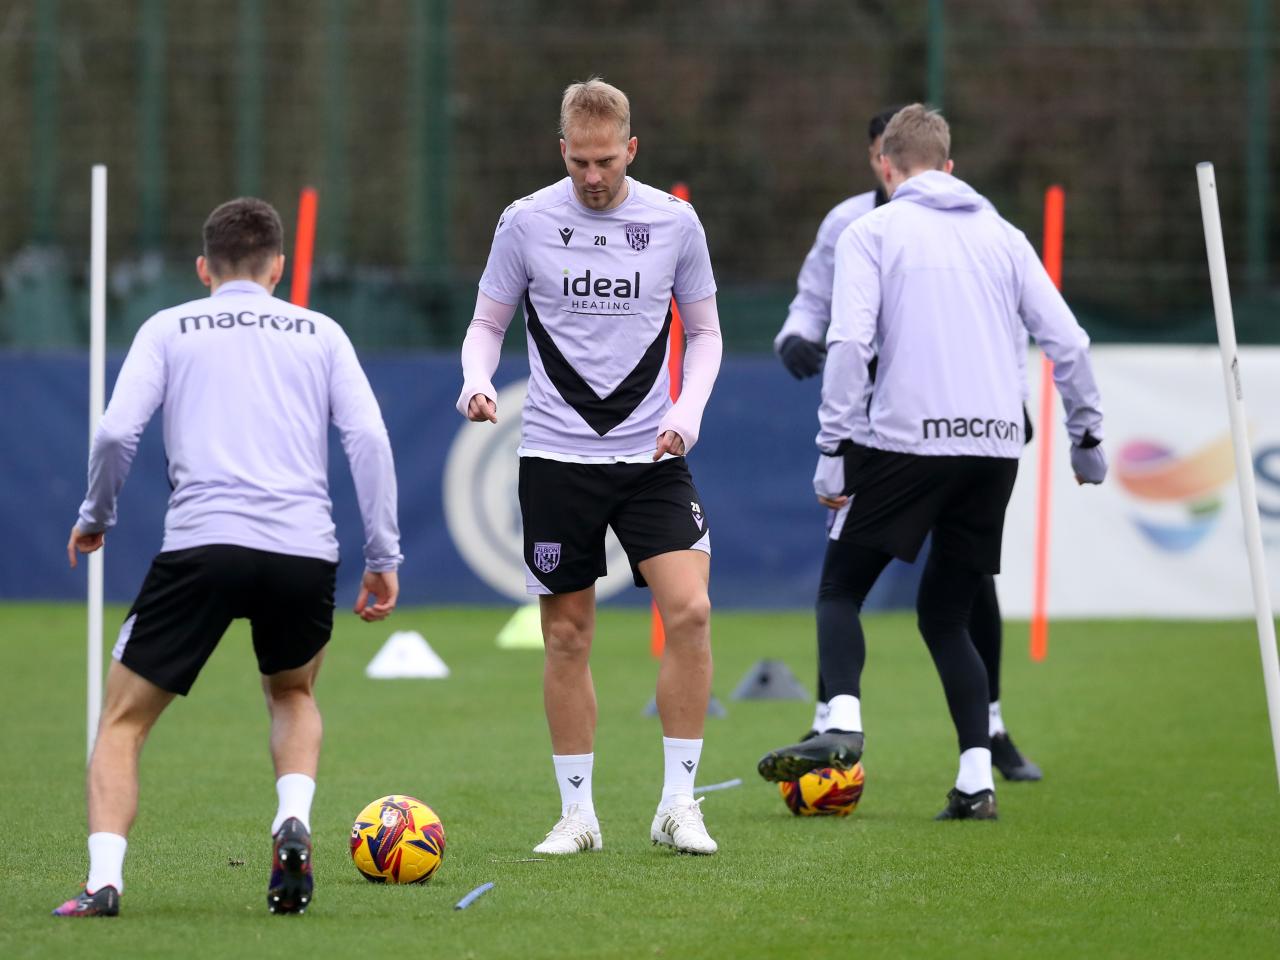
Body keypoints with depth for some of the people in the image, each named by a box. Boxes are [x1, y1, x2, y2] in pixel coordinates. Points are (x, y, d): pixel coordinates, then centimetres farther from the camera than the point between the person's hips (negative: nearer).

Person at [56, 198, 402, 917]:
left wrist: (95, 519, 17)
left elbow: (117, 432, 1)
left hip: (201, 544, -2)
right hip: (305, 552, 2)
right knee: (294, 695, 30)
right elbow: (368, 438, 5)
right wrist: (384, 555, 8)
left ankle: (104, 879, -12)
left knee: (124, 722, 9)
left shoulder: (169, 329, 14)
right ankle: (294, 824, 2)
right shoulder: (320, 333, 17)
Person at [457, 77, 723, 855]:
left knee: (690, 610, -15)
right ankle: (578, 812, 14)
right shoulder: (527, 222, 0)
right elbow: (488, 323, 8)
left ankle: (679, 803, -5)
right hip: (557, 456, 0)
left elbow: (704, 330, 10)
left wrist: (689, 408, -7)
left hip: (651, 455, 0)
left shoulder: (674, 221, 2)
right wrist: (477, 382, -13)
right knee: (567, 637, 3)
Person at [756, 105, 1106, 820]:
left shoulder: (872, 232, 3)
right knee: (946, 615, 14)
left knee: (841, 591, 8)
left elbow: (849, 343, -10)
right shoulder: (1001, 235, 15)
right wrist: (1088, 437, 21)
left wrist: (835, 449, -8)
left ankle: (842, 726, -17)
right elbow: (1068, 342, 11)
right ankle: (977, 779, 1)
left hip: (905, 440, -4)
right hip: (996, 446, 4)